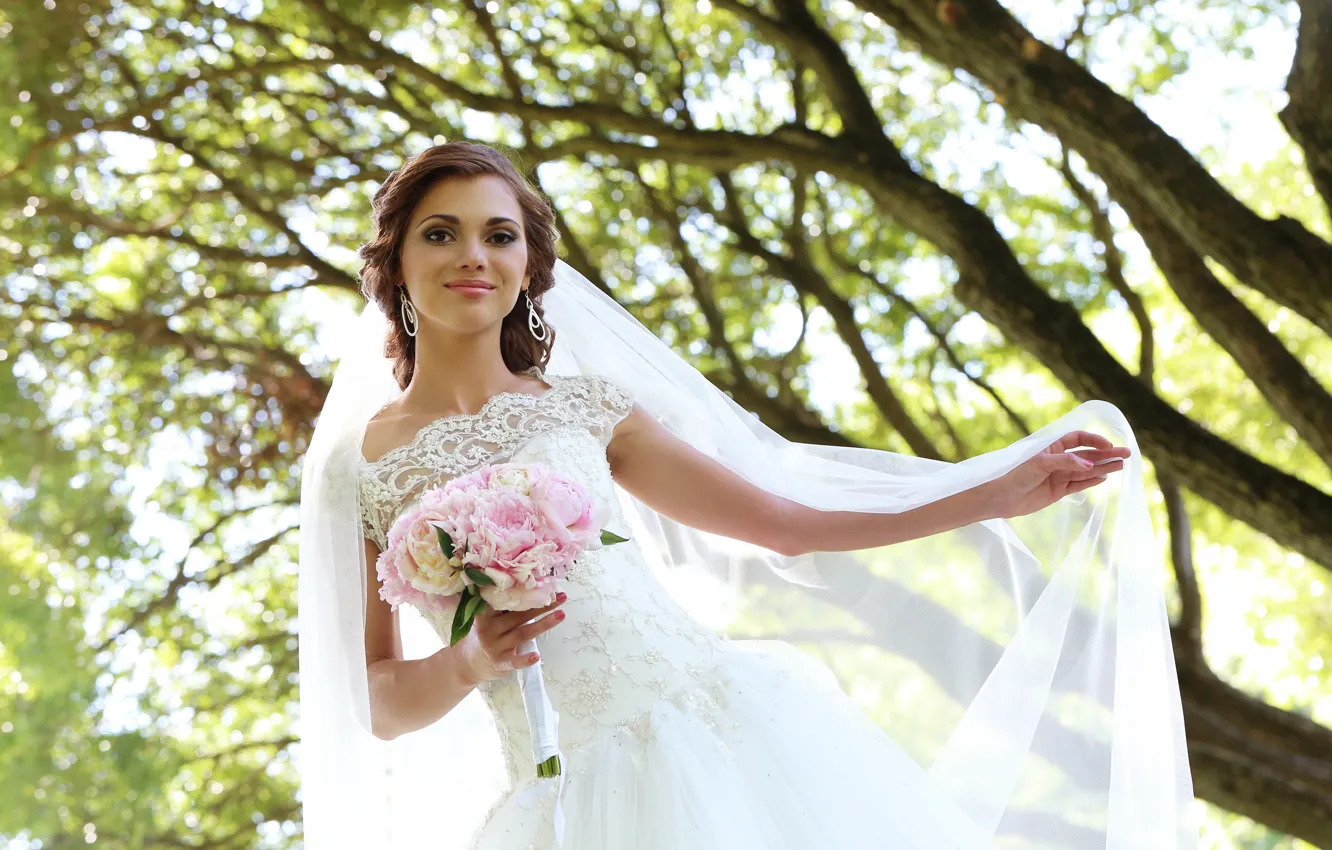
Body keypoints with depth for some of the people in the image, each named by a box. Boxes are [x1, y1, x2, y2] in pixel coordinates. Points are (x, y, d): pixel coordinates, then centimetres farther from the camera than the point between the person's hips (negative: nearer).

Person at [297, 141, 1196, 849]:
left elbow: (788, 523, 13)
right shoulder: (354, 466, 6)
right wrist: (468, 662, -15)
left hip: (729, 729, 2)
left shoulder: (584, 404, 11)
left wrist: (998, 491, 12)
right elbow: (377, 704, 7)